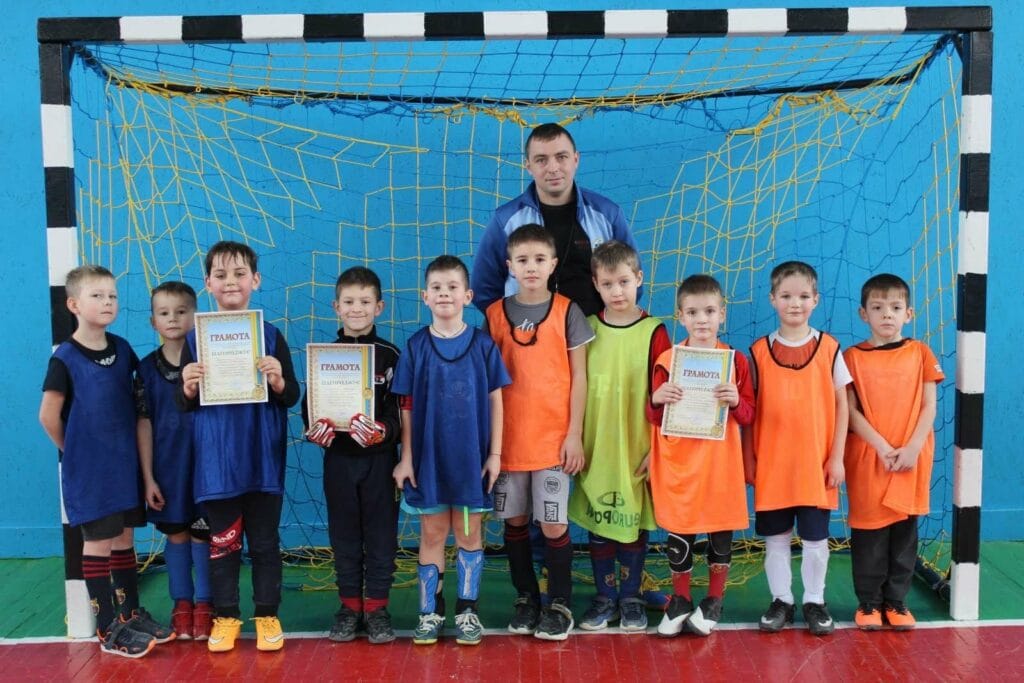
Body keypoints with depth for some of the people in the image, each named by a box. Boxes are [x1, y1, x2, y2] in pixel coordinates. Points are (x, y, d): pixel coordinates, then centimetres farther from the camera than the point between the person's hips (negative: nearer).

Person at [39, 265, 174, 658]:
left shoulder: (122, 350, 4)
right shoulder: (65, 358, -12)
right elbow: (48, 416, -11)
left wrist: (130, 450, 8)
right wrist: (75, 452, -1)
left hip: (124, 463, 5)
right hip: (89, 468, -5)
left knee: (124, 538, 14)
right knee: (98, 542, 1)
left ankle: (131, 615, 25)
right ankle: (108, 629, 10)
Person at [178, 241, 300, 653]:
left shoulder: (271, 336, 0)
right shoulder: (195, 339, 2)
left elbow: (292, 397, 1)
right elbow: (184, 404, 4)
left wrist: (278, 382, -19)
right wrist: (189, 387, -17)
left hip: (262, 457, 0)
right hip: (216, 459, 1)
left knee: (264, 540, 8)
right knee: (222, 540, 10)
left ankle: (267, 616, 21)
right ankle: (226, 617, 22)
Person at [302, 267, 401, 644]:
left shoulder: (390, 355, -2)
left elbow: (401, 409, -7)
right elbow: (309, 405, 5)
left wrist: (382, 430, -27)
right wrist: (314, 427, -17)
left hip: (379, 457, -2)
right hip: (338, 457, 2)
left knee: (381, 532, 4)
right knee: (344, 533, 10)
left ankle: (377, 605, 17)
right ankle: (349, 604, 22)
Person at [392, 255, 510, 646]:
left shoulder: (482, 345, -3)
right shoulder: (416, 347, -1)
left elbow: (495, 401, 1)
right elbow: (407, 406, 1)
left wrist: (495, 454, -2)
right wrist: (406, 457, -1)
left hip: (471, 456, 0)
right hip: (429, 455, 0)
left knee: (468, 532, 9)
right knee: (432, 533, 9)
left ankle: (467, 609, 21)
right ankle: (430, 610, 20)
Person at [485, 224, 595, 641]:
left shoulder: (567, 312, -1)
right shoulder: (494, 314, 4)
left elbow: (578, 377, 0)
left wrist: (575, 434, -6)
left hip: (553, 438, -2)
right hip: (507, 438, 2)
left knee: (553, 524, -1)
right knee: (515, 521, 10)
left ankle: (560, 605, 16)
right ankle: (526, 598, 27)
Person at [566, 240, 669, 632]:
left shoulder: (653, 332, -5)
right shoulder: (586, 329, 2)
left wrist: (657, 448, -7)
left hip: (636, 449, -2)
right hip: (594, 449, 2)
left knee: (633, 523, 7)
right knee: (597, 524, 9)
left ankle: (631, 598, 23)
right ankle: (604, 597, 24)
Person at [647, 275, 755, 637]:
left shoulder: (736, 360, 1)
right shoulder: (667, 360, 0)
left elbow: (748, 416, 3)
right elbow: (655, 419, 4)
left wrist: (736, 402, -18)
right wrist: (657, 400, -17)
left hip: (720, 464, 0)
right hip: (678, 464, 0)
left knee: (721, 531, 8)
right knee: (678, 532, 6)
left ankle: (714, 601, 25)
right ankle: (679, 600, 23)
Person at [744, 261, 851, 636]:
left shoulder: (829, 348, -1)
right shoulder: (759, 351, 1)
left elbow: (841, 404, 2)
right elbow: (749, 410, 4)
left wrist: (837, 457, -2)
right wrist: (748, 458, 1)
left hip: (816, 463, -1)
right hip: (772, 462, 1)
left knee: (815, 538, 7)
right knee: (775, 537, 9)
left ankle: (815, 601, 23)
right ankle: (780, 600, 24)